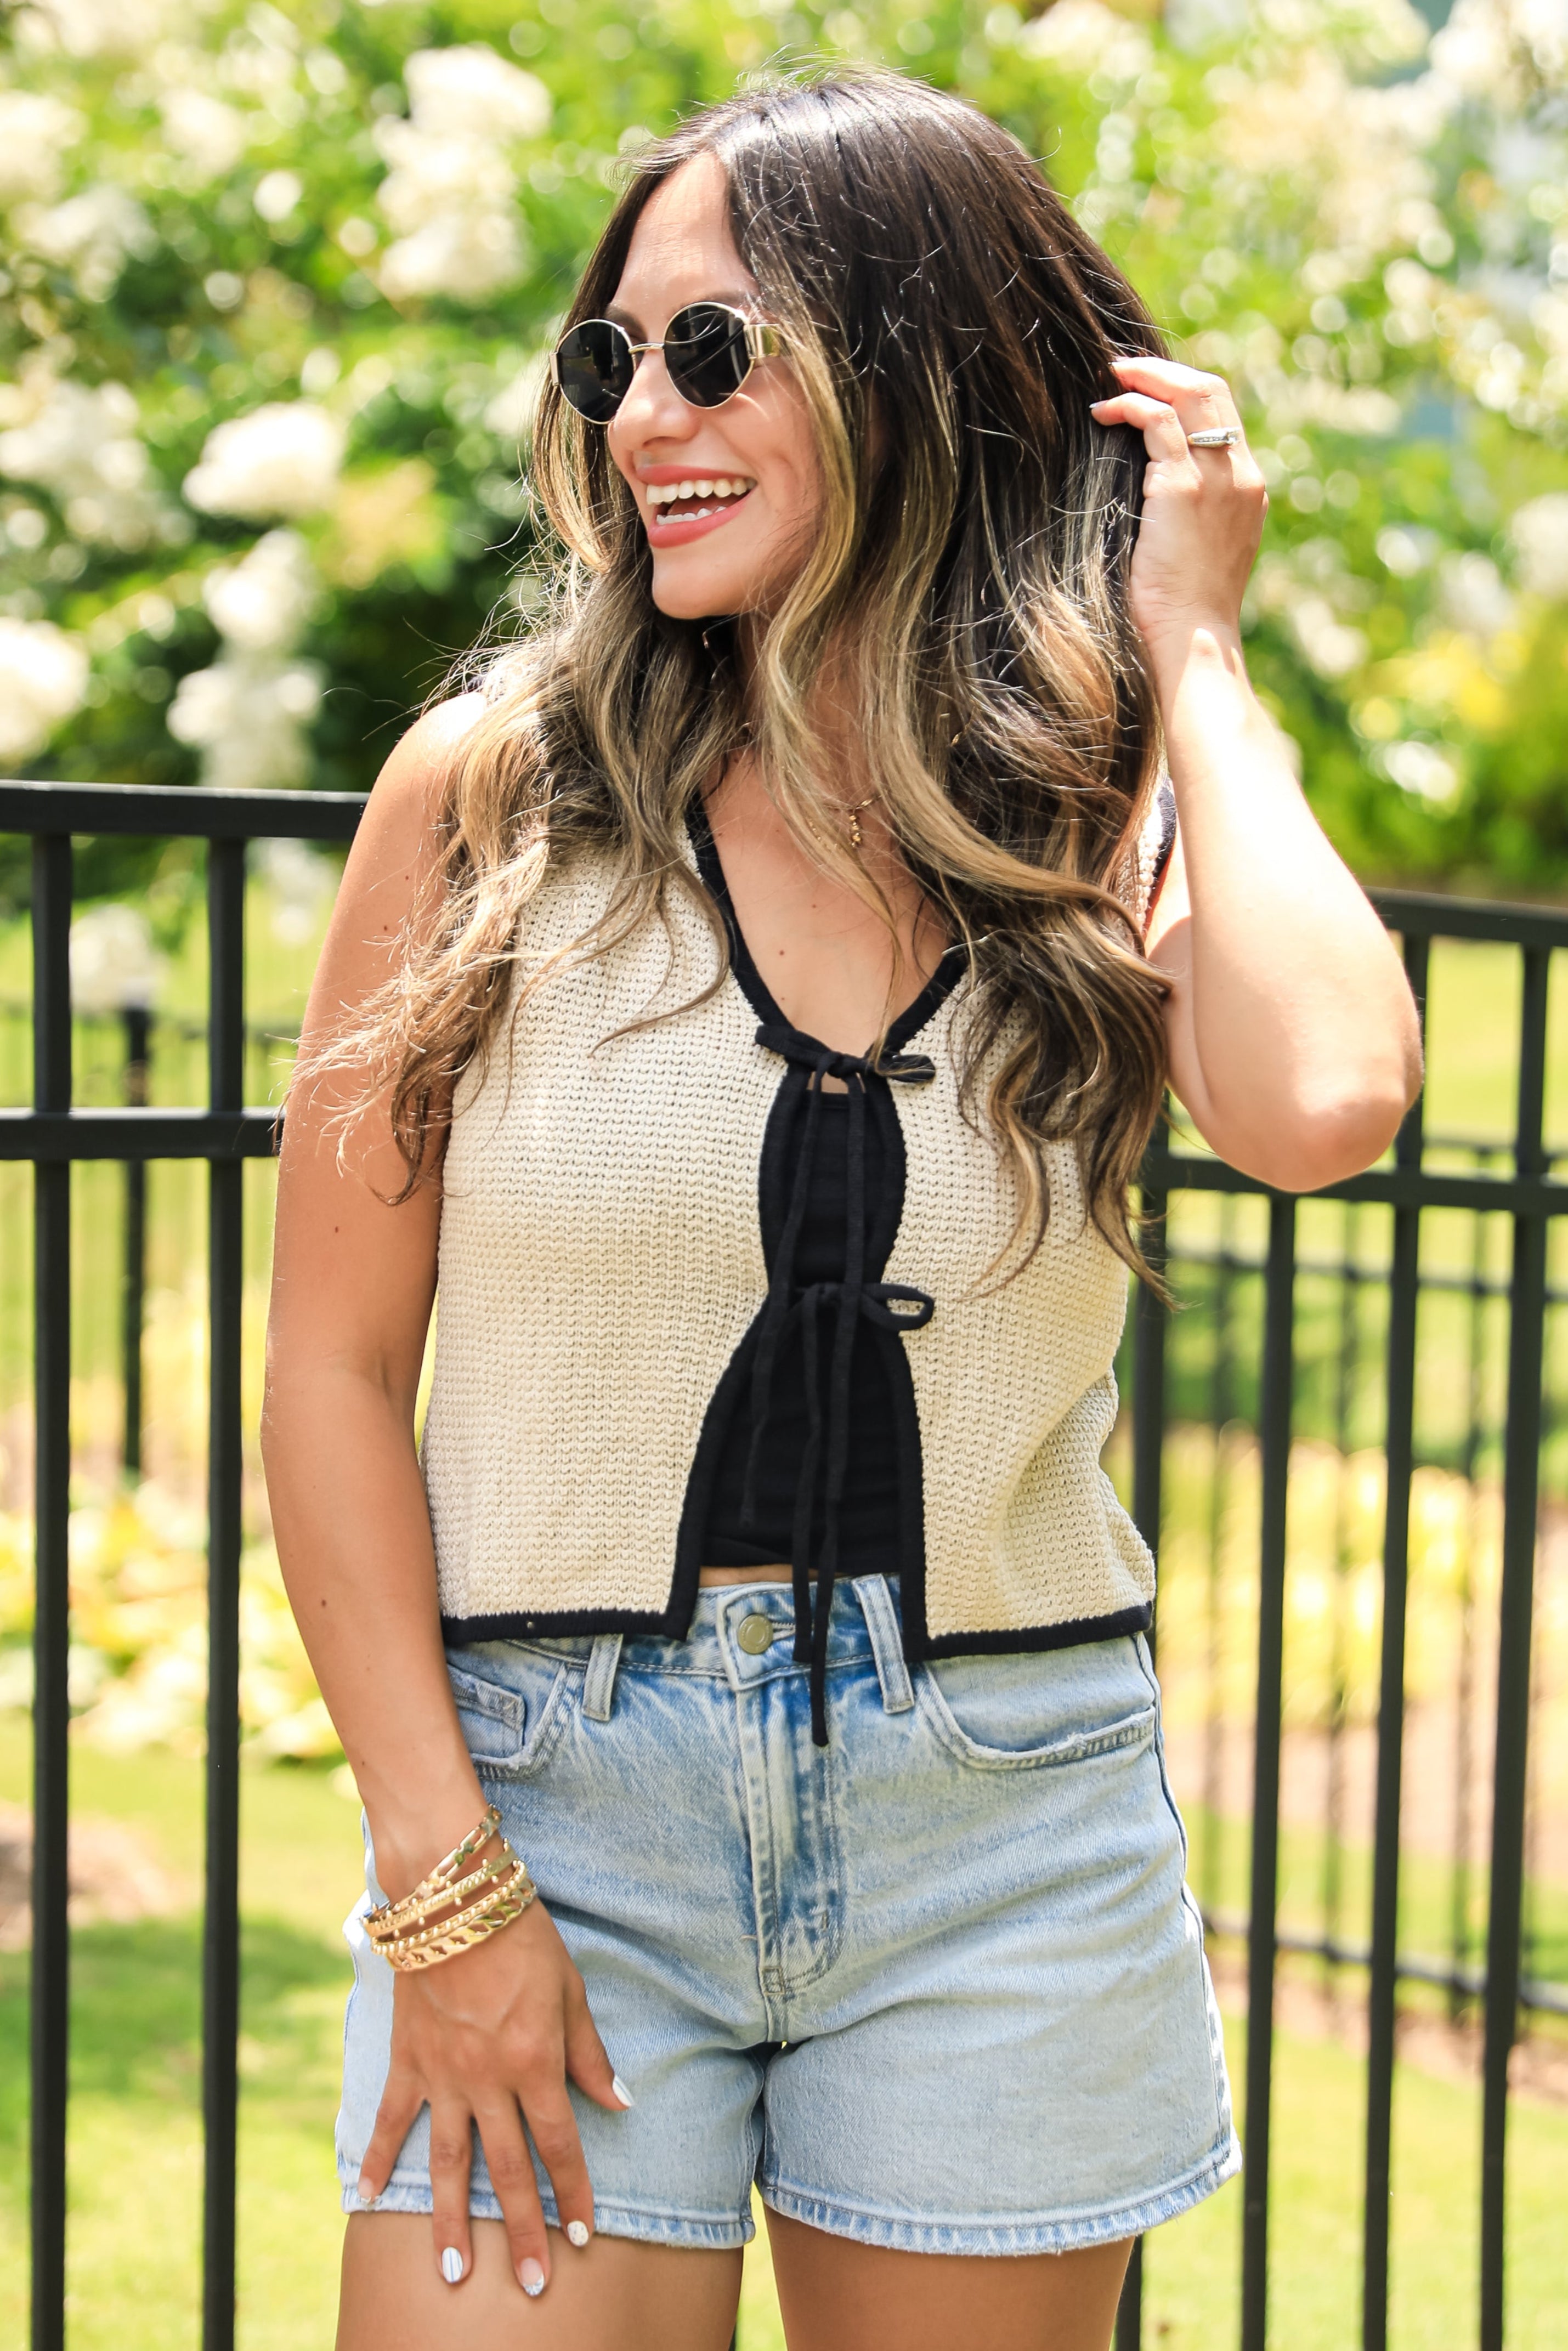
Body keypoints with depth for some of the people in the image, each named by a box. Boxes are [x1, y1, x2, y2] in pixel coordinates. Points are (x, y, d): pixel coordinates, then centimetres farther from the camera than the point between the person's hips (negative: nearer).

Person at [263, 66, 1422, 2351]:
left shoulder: (1114, 822, 1)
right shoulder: (493, 793, -2)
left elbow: (1317, 1109, -23)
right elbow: (336, 1366, -1)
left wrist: (1190, 652, -9)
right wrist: (442, 1881, -7)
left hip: (1005, 1817, 1)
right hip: (556, 1786, -1)